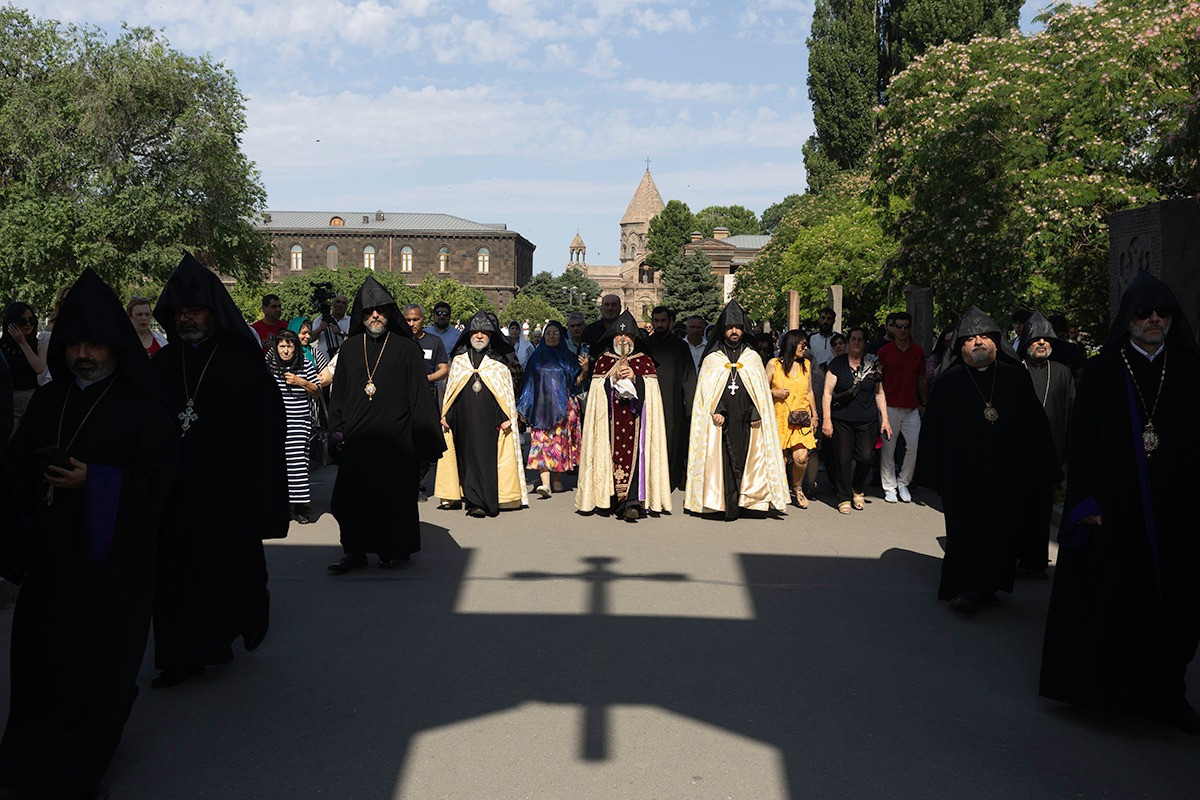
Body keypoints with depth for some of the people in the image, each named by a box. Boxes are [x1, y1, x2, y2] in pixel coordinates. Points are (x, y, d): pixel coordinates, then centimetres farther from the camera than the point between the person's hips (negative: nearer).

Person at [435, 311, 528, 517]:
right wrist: (446, 416, 11)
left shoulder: (499, 362, 7)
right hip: (464, 421, 2)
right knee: (468, 457, 0)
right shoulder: (458, 360, 13)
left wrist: (506, 418, -2)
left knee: (488, 457, -6)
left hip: (490, 420, -2)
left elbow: (507, 391, 6)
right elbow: (449, 389, 16)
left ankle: (478, 502, -2)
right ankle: (477, 502, 5)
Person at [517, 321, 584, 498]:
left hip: (562, 408, 0)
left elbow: (577, 382, 4)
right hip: (540, 408, 0)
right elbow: (529, 384, 13)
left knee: (560, 441, 1)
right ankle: (545, 483, -18)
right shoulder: (536, 357, 12)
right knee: (541, 442, -10)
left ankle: (556, 478, 16)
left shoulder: (568, 357, 8)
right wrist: (524, 409, 9)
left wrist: (584, 370, -16)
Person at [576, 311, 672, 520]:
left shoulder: (645, 360, 13)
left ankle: (633, 502, -21)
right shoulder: (603, 360, 14)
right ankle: (616, 501, 2)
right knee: (614, 454, -6)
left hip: (636, 418, -1)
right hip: (611, 418, 1)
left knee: (635, 454, -14)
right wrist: (613, 378, -11)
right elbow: (597, 389, 4)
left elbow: (651, 388, 4)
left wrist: (635, 378, -11)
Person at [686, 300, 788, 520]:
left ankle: (735, 503, 0)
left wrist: (756, 414, -1)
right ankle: (729, 507, -4)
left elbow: (761, 390, 11)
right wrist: (715, 411, -10)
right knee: (724, 460, -6)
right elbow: (705, 390, 4)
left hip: (745, 420, 1)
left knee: (743, 459, -5)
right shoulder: (712, 359, 10)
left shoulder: (753, 358, 13)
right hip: (721, 420, -1)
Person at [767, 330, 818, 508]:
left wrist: (814, 414, 17)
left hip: (802, 419, 2)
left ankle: (797, 488, 14)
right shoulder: (773, 364, 2)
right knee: (780, 459, -5)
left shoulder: (806, 364, 14)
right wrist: (774, 393, -12)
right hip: (779, 418, -2)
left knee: (801, 457, -12)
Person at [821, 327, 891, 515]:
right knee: (843, 459, -2)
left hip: (867, 421, 2)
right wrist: (826, 419, -7)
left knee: (865, 458, -5)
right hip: (841, 420, -1)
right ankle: (844, 498, 12)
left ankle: (858, 490, 21)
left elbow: (879, 393, 15)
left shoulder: (872, 364, 9)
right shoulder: (837, 364, 2)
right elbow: (827, 392, 0)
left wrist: (885, 418, 9)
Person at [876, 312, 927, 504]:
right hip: (890, 407, -2)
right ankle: (889, 487, 10)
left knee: (913, 445, -4)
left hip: (912, 408, 3)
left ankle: (903, 483, 12)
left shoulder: (918, 351, 9)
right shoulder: (884, 351, 0)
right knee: (888, 448, 0)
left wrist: (924, 403, 15)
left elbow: (921, 379, 16)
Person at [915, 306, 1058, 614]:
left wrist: (1039, 471, 1)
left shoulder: (1016, 379, 7)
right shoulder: (949, 382, 2)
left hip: (1006, 476, 2)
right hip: (962, 476, -2)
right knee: (966, 531, 0)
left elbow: (1036, 426, 7)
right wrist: (933, 473, -3)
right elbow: (931, 429, 1)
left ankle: (984, 586, 20)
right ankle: (964, 589, 9)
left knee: (1000, 531, 6)